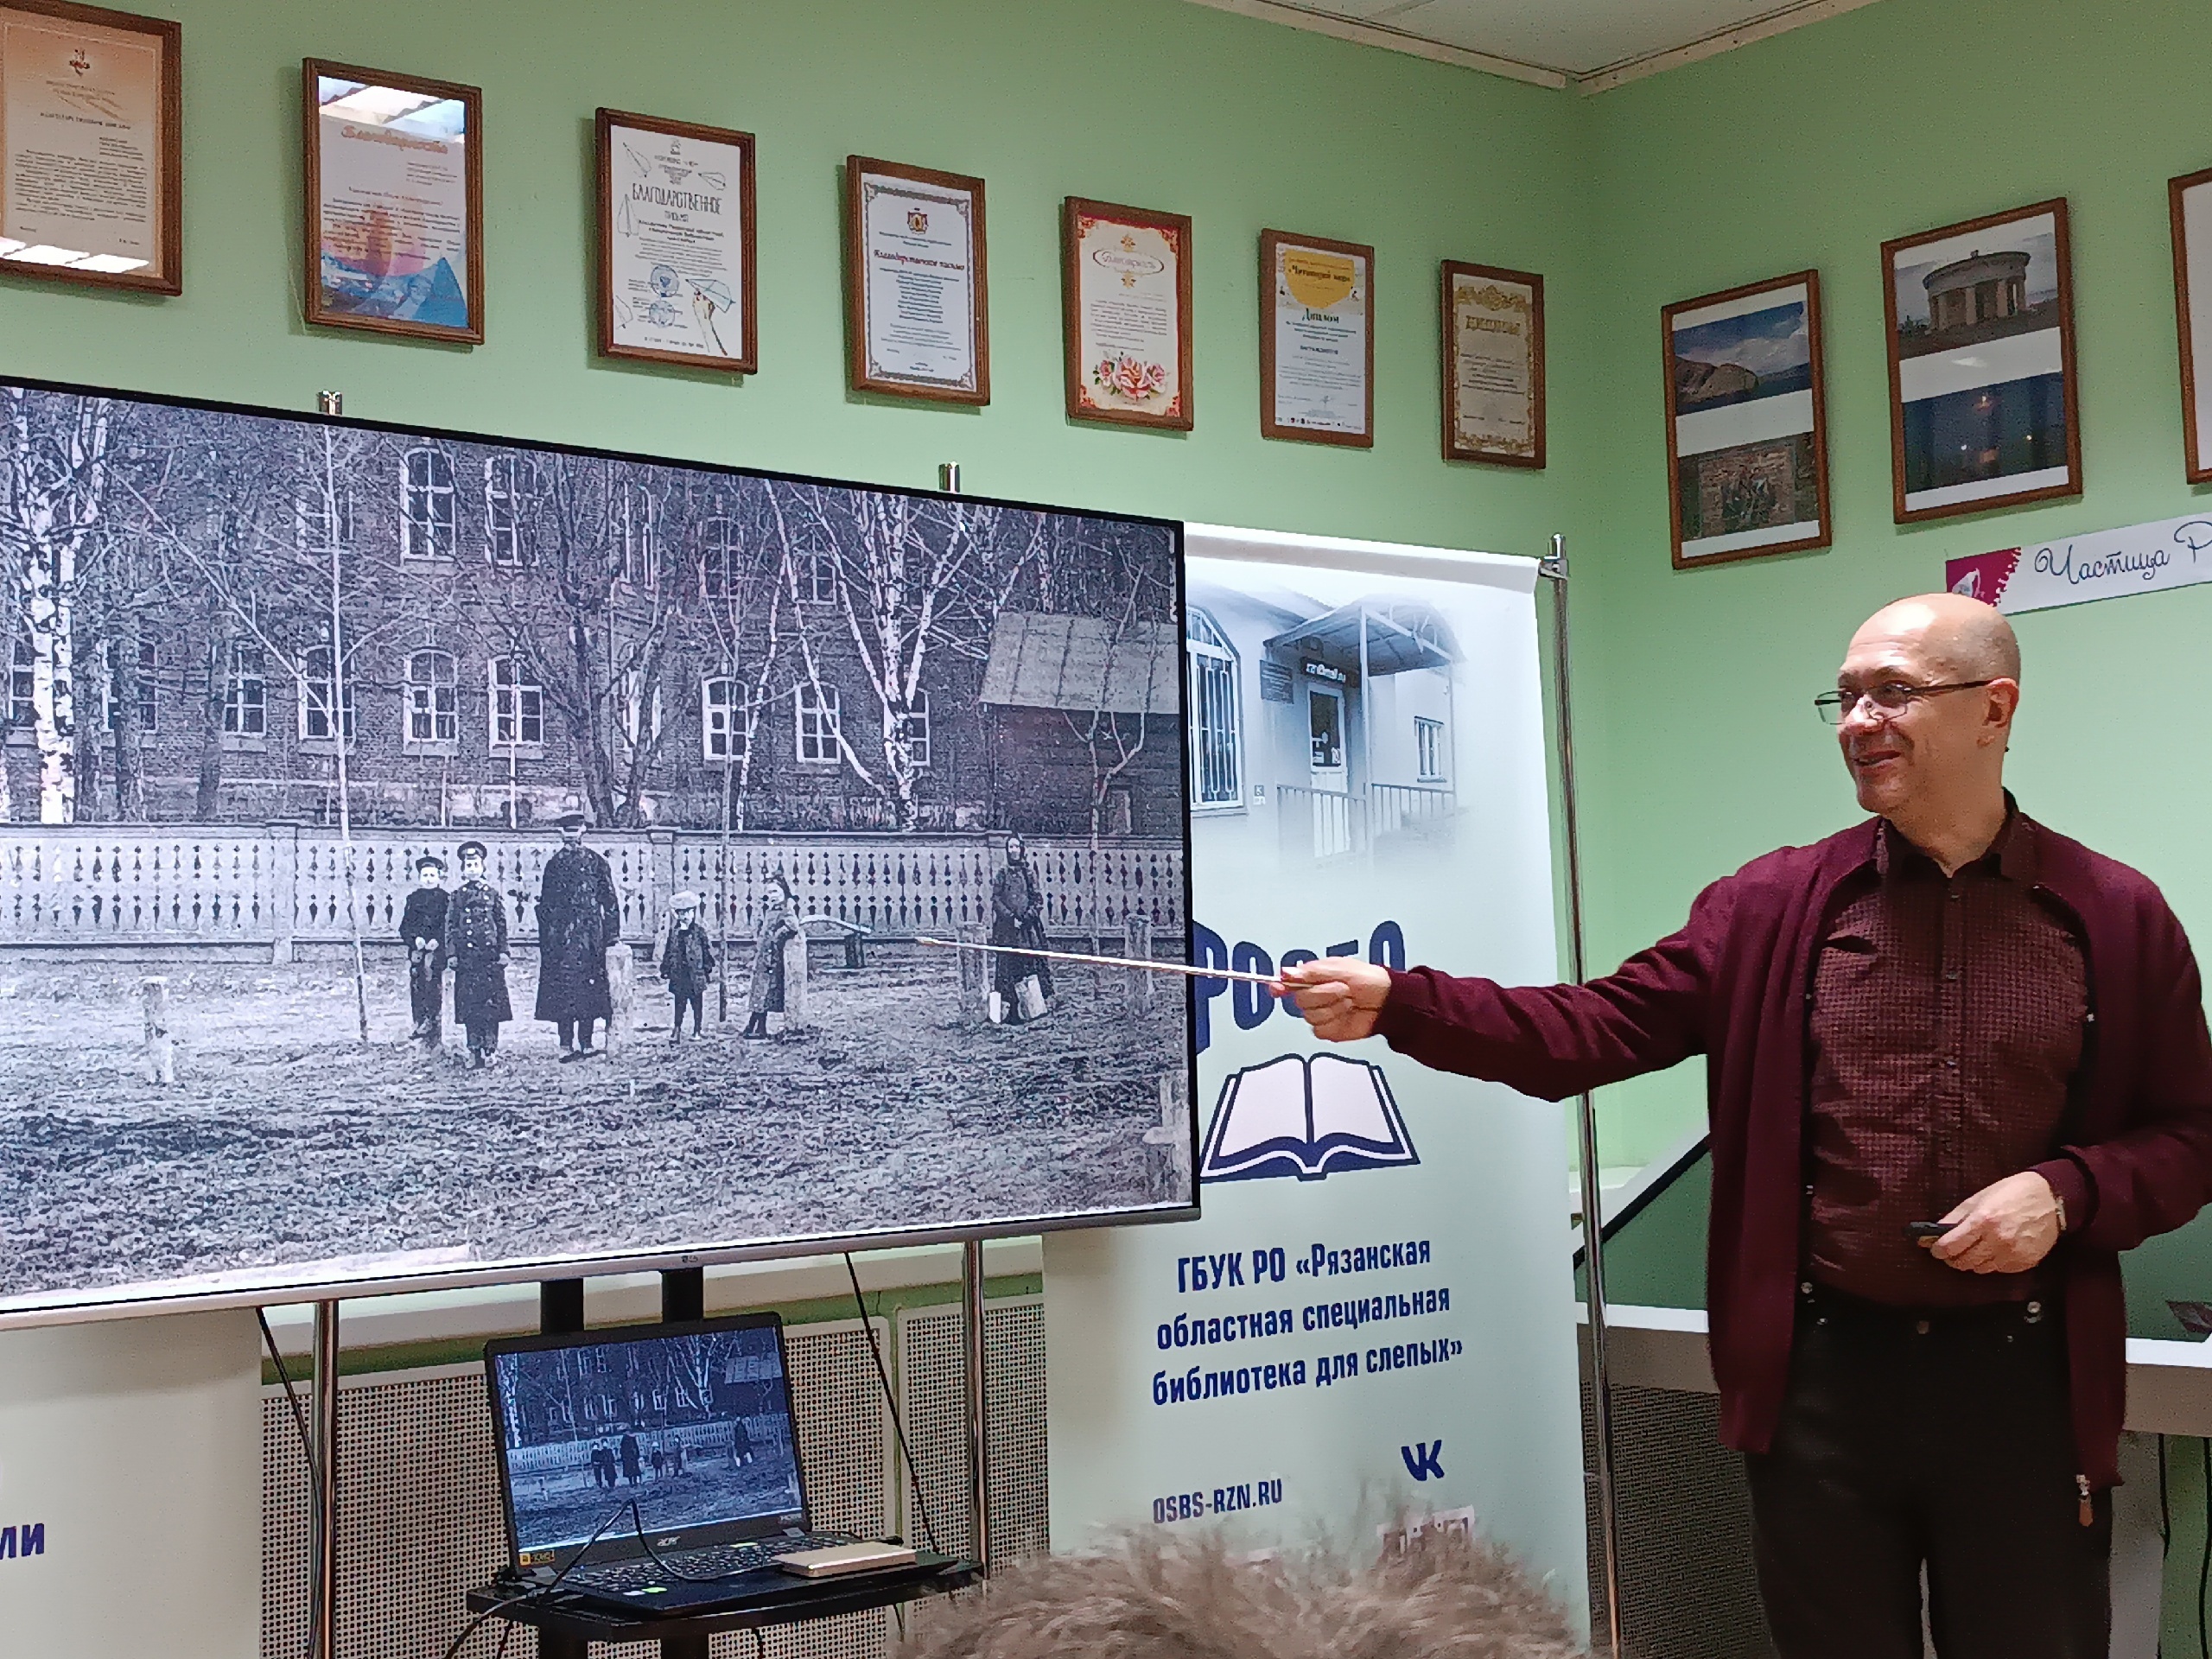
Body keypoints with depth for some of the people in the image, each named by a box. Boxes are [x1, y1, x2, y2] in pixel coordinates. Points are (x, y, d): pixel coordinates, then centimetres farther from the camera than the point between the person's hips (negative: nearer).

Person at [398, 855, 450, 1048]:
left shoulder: (445, 899, 4)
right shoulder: (413, 899, 12)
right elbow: (405, 926, 10)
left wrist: (437, 941, -13)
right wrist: (415, 939, -8)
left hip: (438, 950, -3)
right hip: (417, 950, 3)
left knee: (435, 990, -7)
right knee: (418, 990, 0)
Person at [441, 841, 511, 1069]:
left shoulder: (494, 893, 8)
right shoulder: (456, 896, 9)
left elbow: (502, 925, 8)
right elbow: (450, 927, 8)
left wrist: (503, 951, 1)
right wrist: (451, 953, -1)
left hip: (490, 955, -1)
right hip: (466, 955, 1)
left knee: (492, 1002, -3)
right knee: (469, 1005, 0)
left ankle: (491, 1049, 2)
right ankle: (474, 1052, 5)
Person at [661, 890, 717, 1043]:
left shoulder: (699, 931, 1)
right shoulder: (674, 931, 5)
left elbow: (706, 951, 4)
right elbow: (668, 952, 9)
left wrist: (709, 968, 1)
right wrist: (666, 969, 7)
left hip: (696, 973, -1)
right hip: (679, 973, 1)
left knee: (697, 1004, 5)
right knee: (679, 1003, 2)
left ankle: (696, 1031, 14)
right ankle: (677, 1030, 5)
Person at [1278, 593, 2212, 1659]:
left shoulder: (2115, 915, 0)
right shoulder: (1778, 904, 1)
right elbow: (1597, 1028, -5)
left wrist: (2065, 1193, -14)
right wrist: (1397, 1003, -18)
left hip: (2025, 1381, 0)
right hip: (1825, 1372, 1)